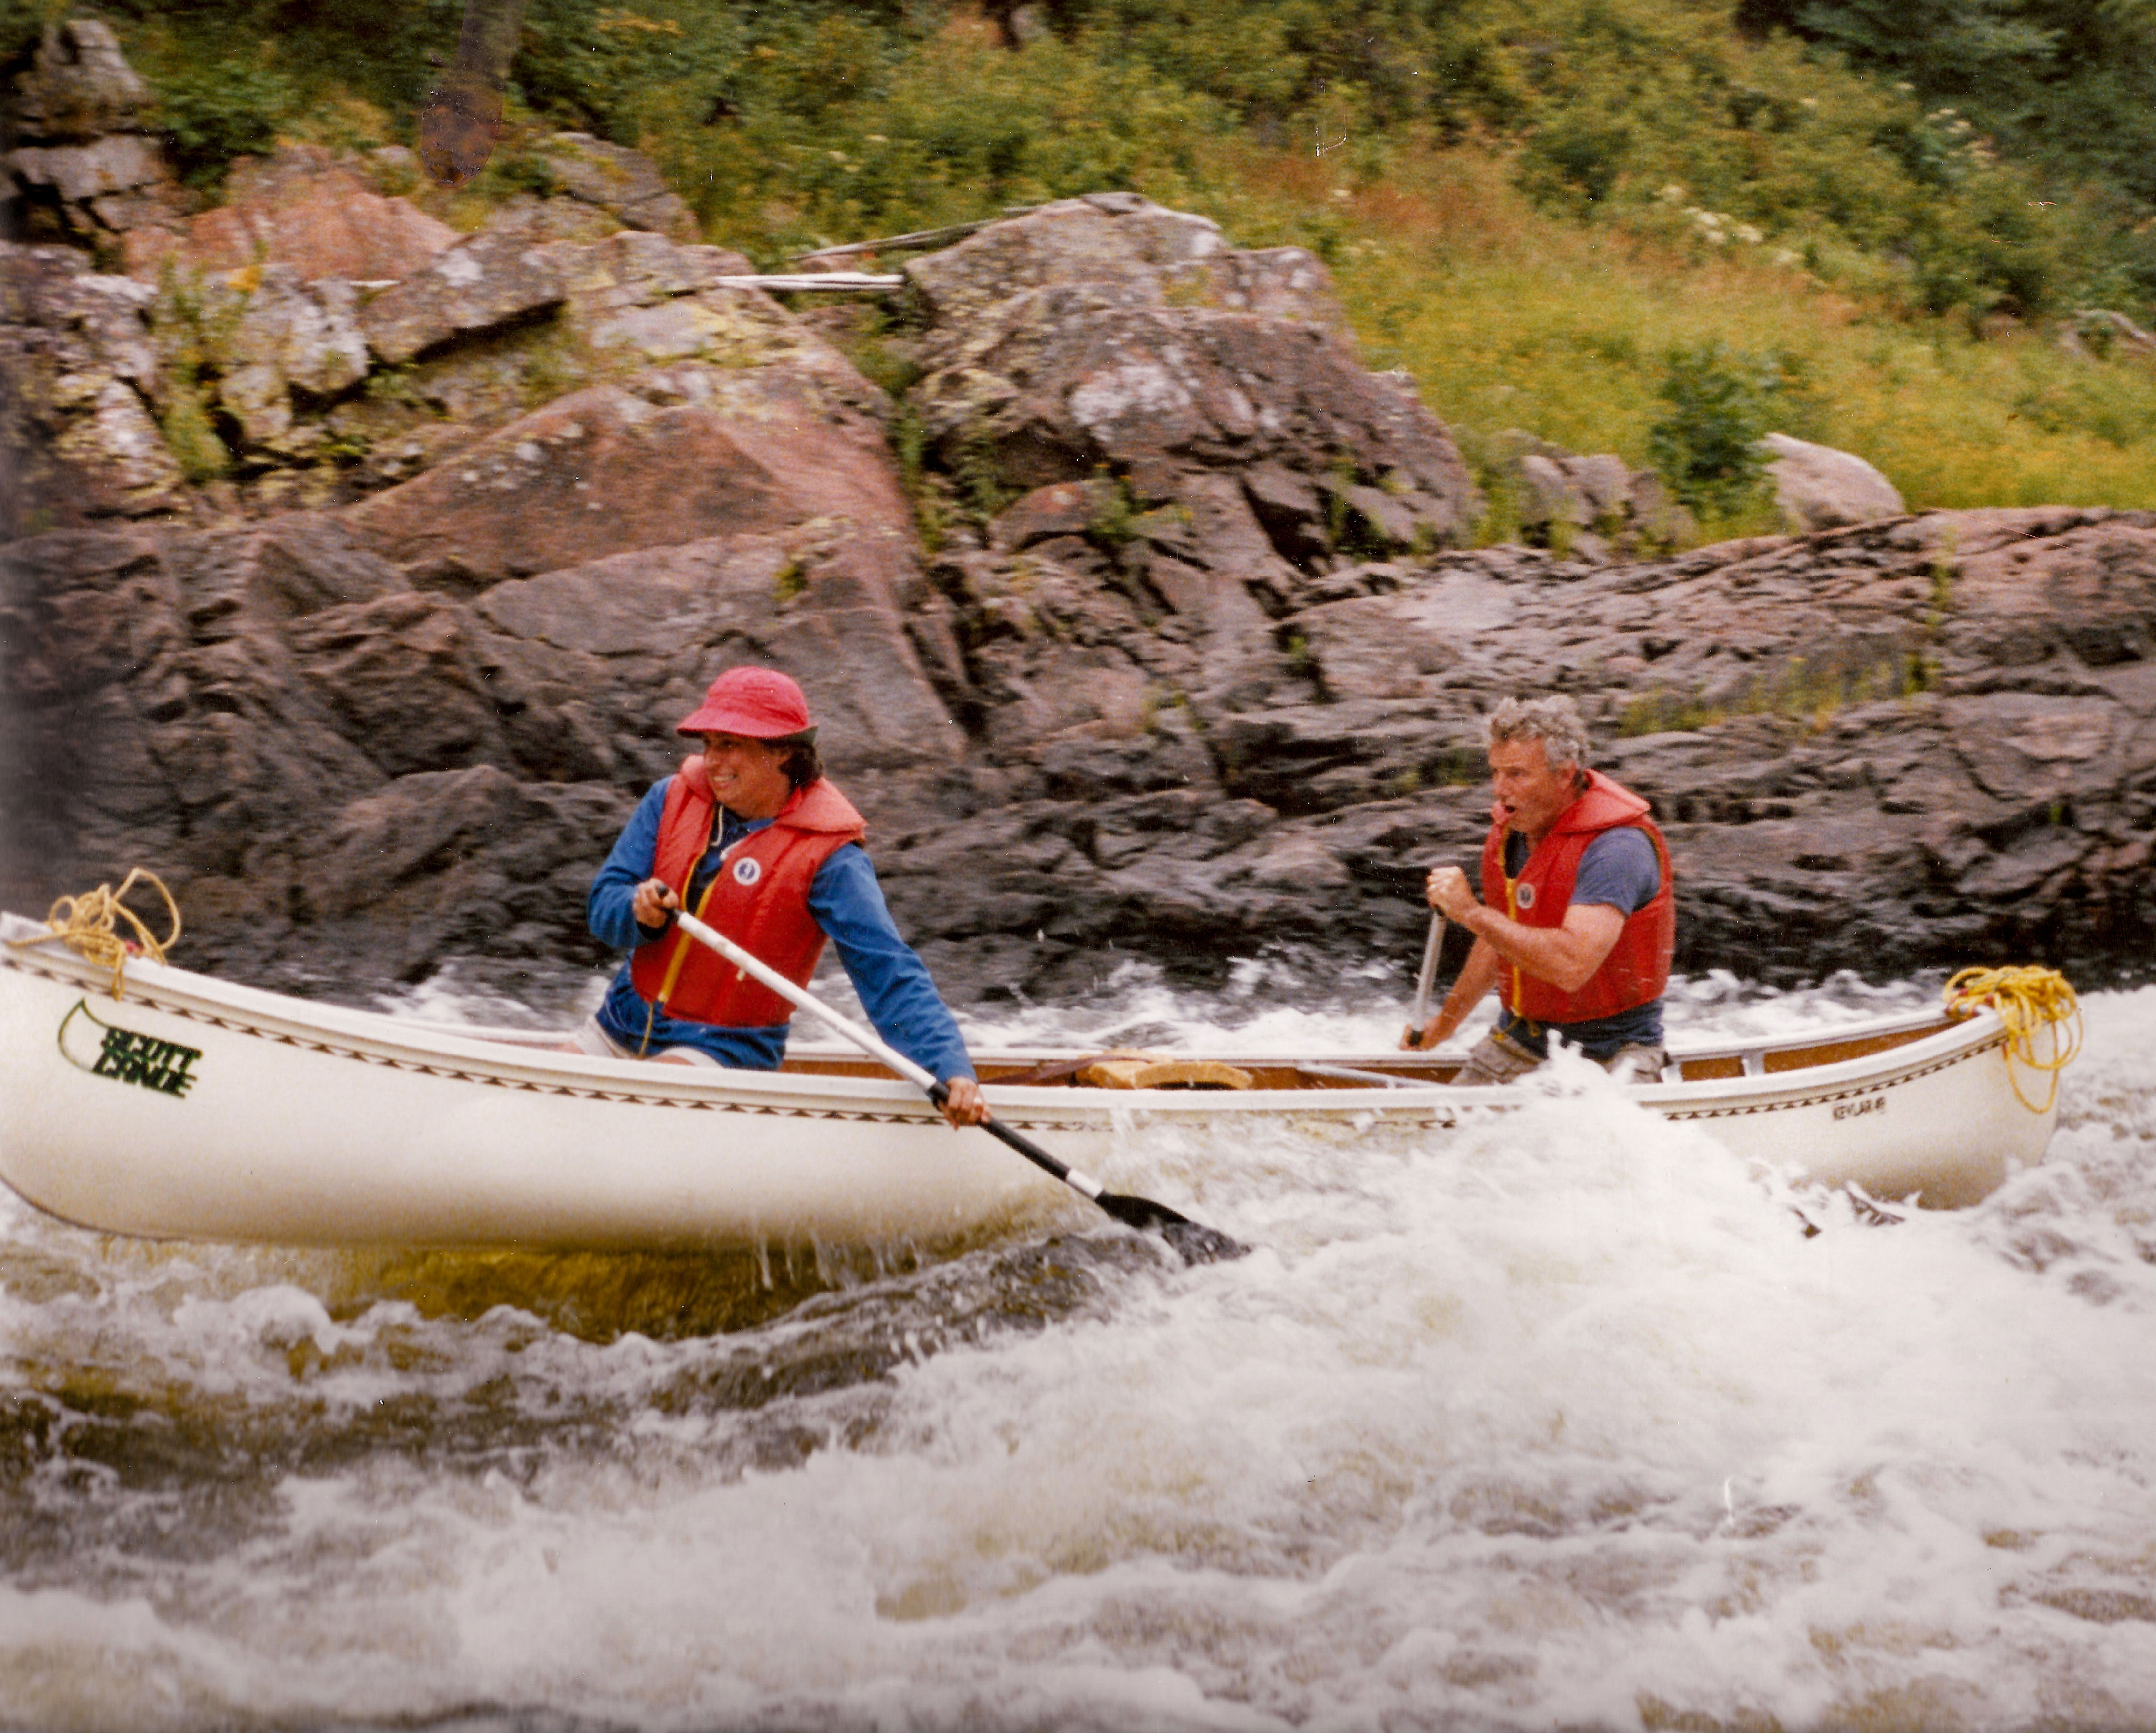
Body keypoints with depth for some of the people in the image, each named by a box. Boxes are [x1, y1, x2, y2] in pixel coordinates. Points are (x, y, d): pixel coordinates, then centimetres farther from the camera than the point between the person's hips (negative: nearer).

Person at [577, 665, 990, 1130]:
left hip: (725, 1050, -5)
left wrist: (952, 1068, -36)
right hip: (620, 1024, 6)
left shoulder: (828, 858, -16)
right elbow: (602, 907, -1)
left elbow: (890, 974, -22)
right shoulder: (672, 800, -1)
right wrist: (638, 911, -26)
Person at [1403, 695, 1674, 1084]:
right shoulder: (1510, 831, 2)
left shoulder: (1616, 847, -23)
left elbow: (1571, 966, -36)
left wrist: (1472, 912, -29)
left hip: (1610, 1051, -6)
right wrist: (1447, 1020, 24)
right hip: (1522, 1035, 7)